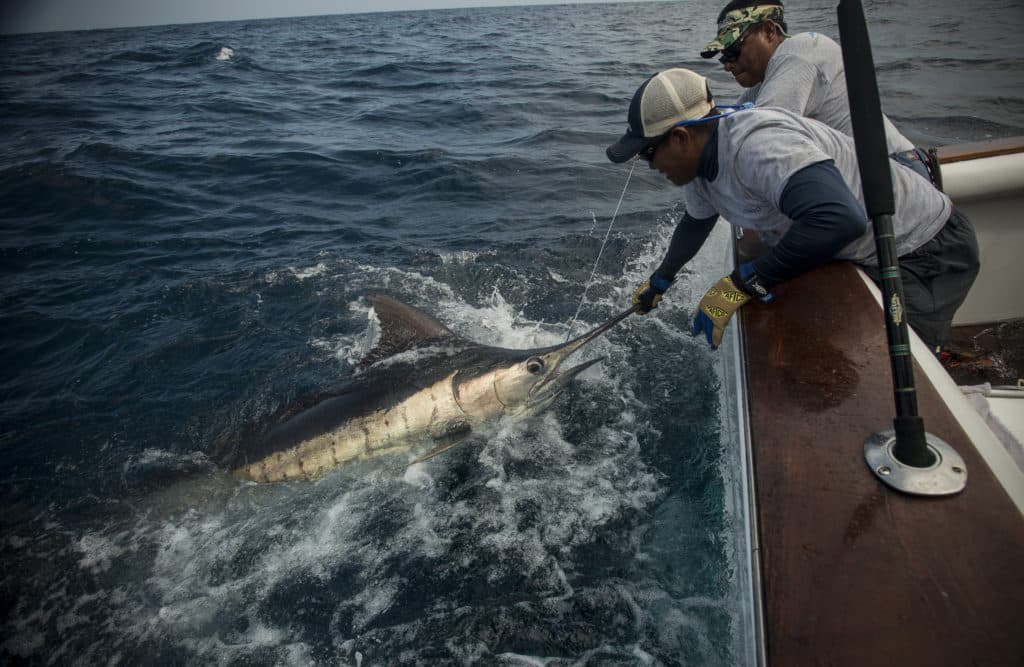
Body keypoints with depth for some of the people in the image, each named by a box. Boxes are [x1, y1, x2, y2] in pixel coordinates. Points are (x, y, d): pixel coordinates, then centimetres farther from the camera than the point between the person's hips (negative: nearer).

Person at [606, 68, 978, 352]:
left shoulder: (756, 143, -33)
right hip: (872, 254, 9)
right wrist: (659, 280, 32)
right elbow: (695, 222, 19)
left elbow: (840, 219, -46)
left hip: (927, 250, -9)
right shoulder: (699, 161, -1)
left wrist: (745, 282, -37)